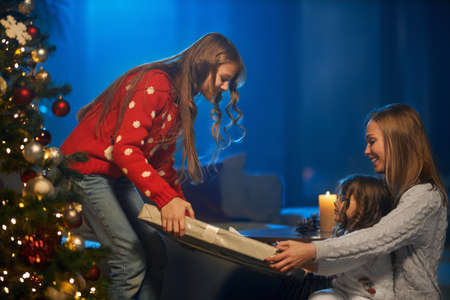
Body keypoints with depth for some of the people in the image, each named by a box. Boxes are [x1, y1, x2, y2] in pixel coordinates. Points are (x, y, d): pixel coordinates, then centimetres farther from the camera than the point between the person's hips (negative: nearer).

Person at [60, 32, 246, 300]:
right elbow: (124, 148, -29)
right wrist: (167, 199, -35)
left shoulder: (182, 103, 9)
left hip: (119, 176, 10)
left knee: (156, 255, 3)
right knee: (131, 260, -15)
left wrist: (178, 201, 0)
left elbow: (162, 160, 14)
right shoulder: (154, 84, -22)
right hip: (88, 167, -10)